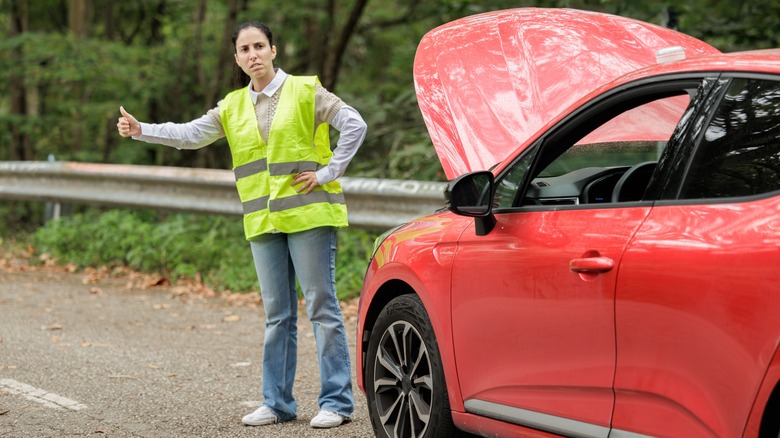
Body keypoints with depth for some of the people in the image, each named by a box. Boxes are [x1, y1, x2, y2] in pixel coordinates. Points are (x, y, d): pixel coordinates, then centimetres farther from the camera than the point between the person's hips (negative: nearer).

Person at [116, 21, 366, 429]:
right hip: (263, 223, 5)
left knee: (321, 307, -4)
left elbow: (354, 125, -6)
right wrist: (141, 130, -8)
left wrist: (328, 172, -11)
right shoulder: (232, 107, 12)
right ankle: (277, 402, 15)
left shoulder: (305, 91, -2)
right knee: (277, 315, 9)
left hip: (308, 214, -5)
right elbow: (190, 134, 5)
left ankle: (336, 402, -1)